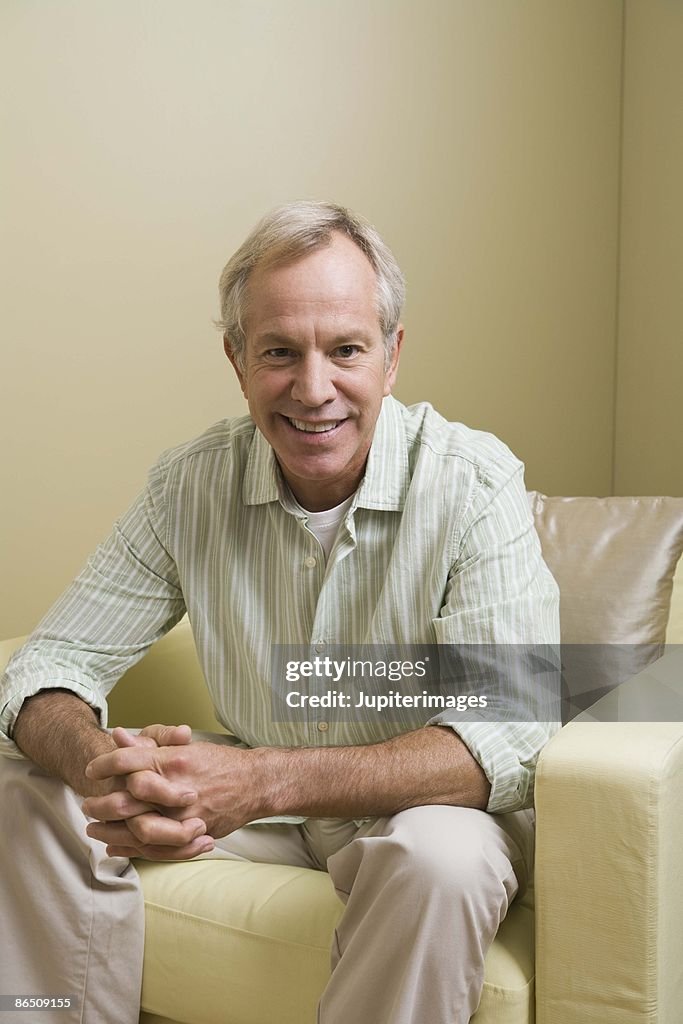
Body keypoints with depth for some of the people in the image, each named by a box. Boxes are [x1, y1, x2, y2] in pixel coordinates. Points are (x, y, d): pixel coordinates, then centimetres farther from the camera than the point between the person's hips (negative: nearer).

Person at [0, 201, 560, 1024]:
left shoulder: (473, 482, -19)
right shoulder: (189, 485, -8)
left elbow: (510, 738, -27)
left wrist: (262, 780, -39)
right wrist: (99, 765, -32)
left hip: (419, 803, -3)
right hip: (252, 796, 4)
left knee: (443, 858, -36)